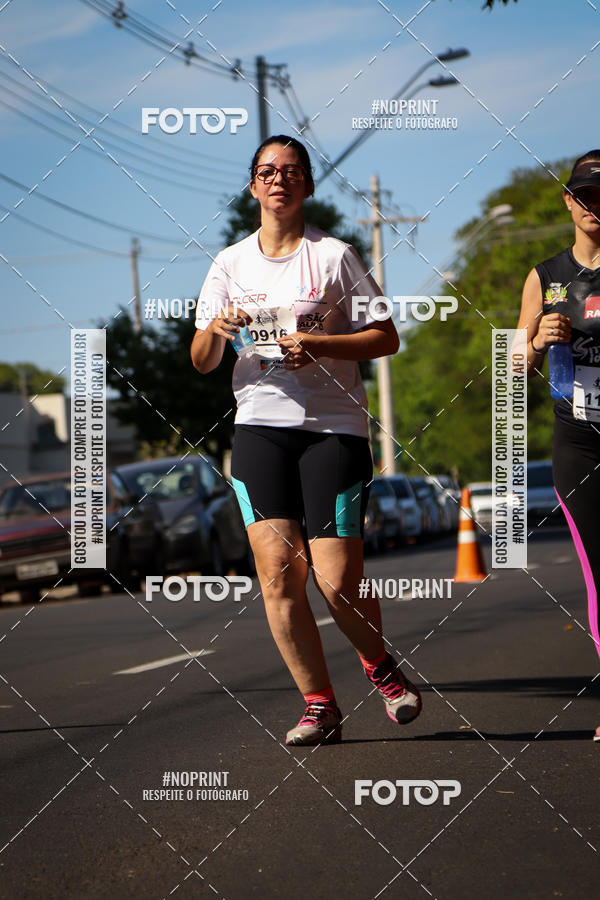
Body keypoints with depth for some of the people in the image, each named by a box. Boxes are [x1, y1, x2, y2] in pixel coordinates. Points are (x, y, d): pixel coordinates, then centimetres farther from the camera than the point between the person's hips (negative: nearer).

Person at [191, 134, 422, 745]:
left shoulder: (335, 255, 3)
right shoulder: (230, 263, 12)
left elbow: (386, 338, 2)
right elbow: (201, 362, 11)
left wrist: (318, 344, -13)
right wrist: (216, 329, -11)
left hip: (333, 427, -2)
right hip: (259, 426, 3)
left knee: (336, 580, -10)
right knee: (277, 571, -11)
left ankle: (381, 665, 20)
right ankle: (319, 707, -1)